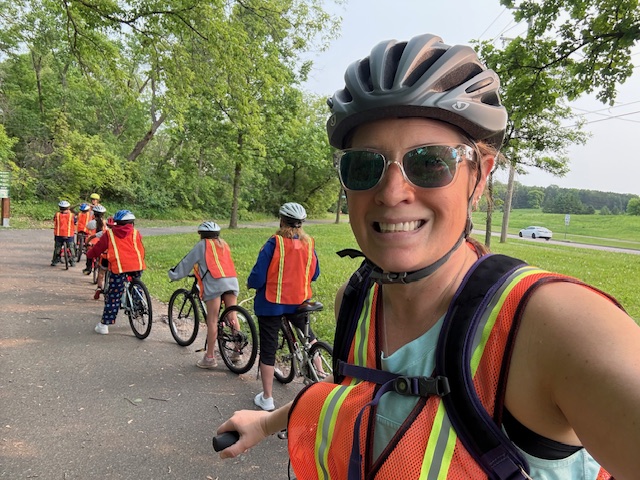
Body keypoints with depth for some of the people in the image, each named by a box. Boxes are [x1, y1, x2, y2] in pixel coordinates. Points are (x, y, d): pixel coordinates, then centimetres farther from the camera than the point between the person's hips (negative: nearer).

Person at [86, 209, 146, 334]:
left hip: (119, 267, -1)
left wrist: (89, 254, 37)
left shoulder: (109, 234, 14)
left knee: (113, 297, 3)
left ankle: (104, 325, 7)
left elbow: (97, 248, 19)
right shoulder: (135, 233, 17)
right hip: (137, 266, 2)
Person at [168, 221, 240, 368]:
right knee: (232, 317, 9)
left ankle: (210, 357, 3)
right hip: (232, 281, 5)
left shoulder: (202, 245, 12)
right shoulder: (224, 244, 27)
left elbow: (187, 262, 16)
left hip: (214, 283, -5)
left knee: (212, 320, -1)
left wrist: (173, 274, 30)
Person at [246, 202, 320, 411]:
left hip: (272, 302, -4)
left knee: (268, 348, 8)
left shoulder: (274, 244, -18)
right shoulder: (309, 244, -4)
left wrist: (250, 283, 5)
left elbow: (258, 278, -17)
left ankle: (266, 398, 17)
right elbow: (314, 274, 8)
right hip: (299, 301, 4)